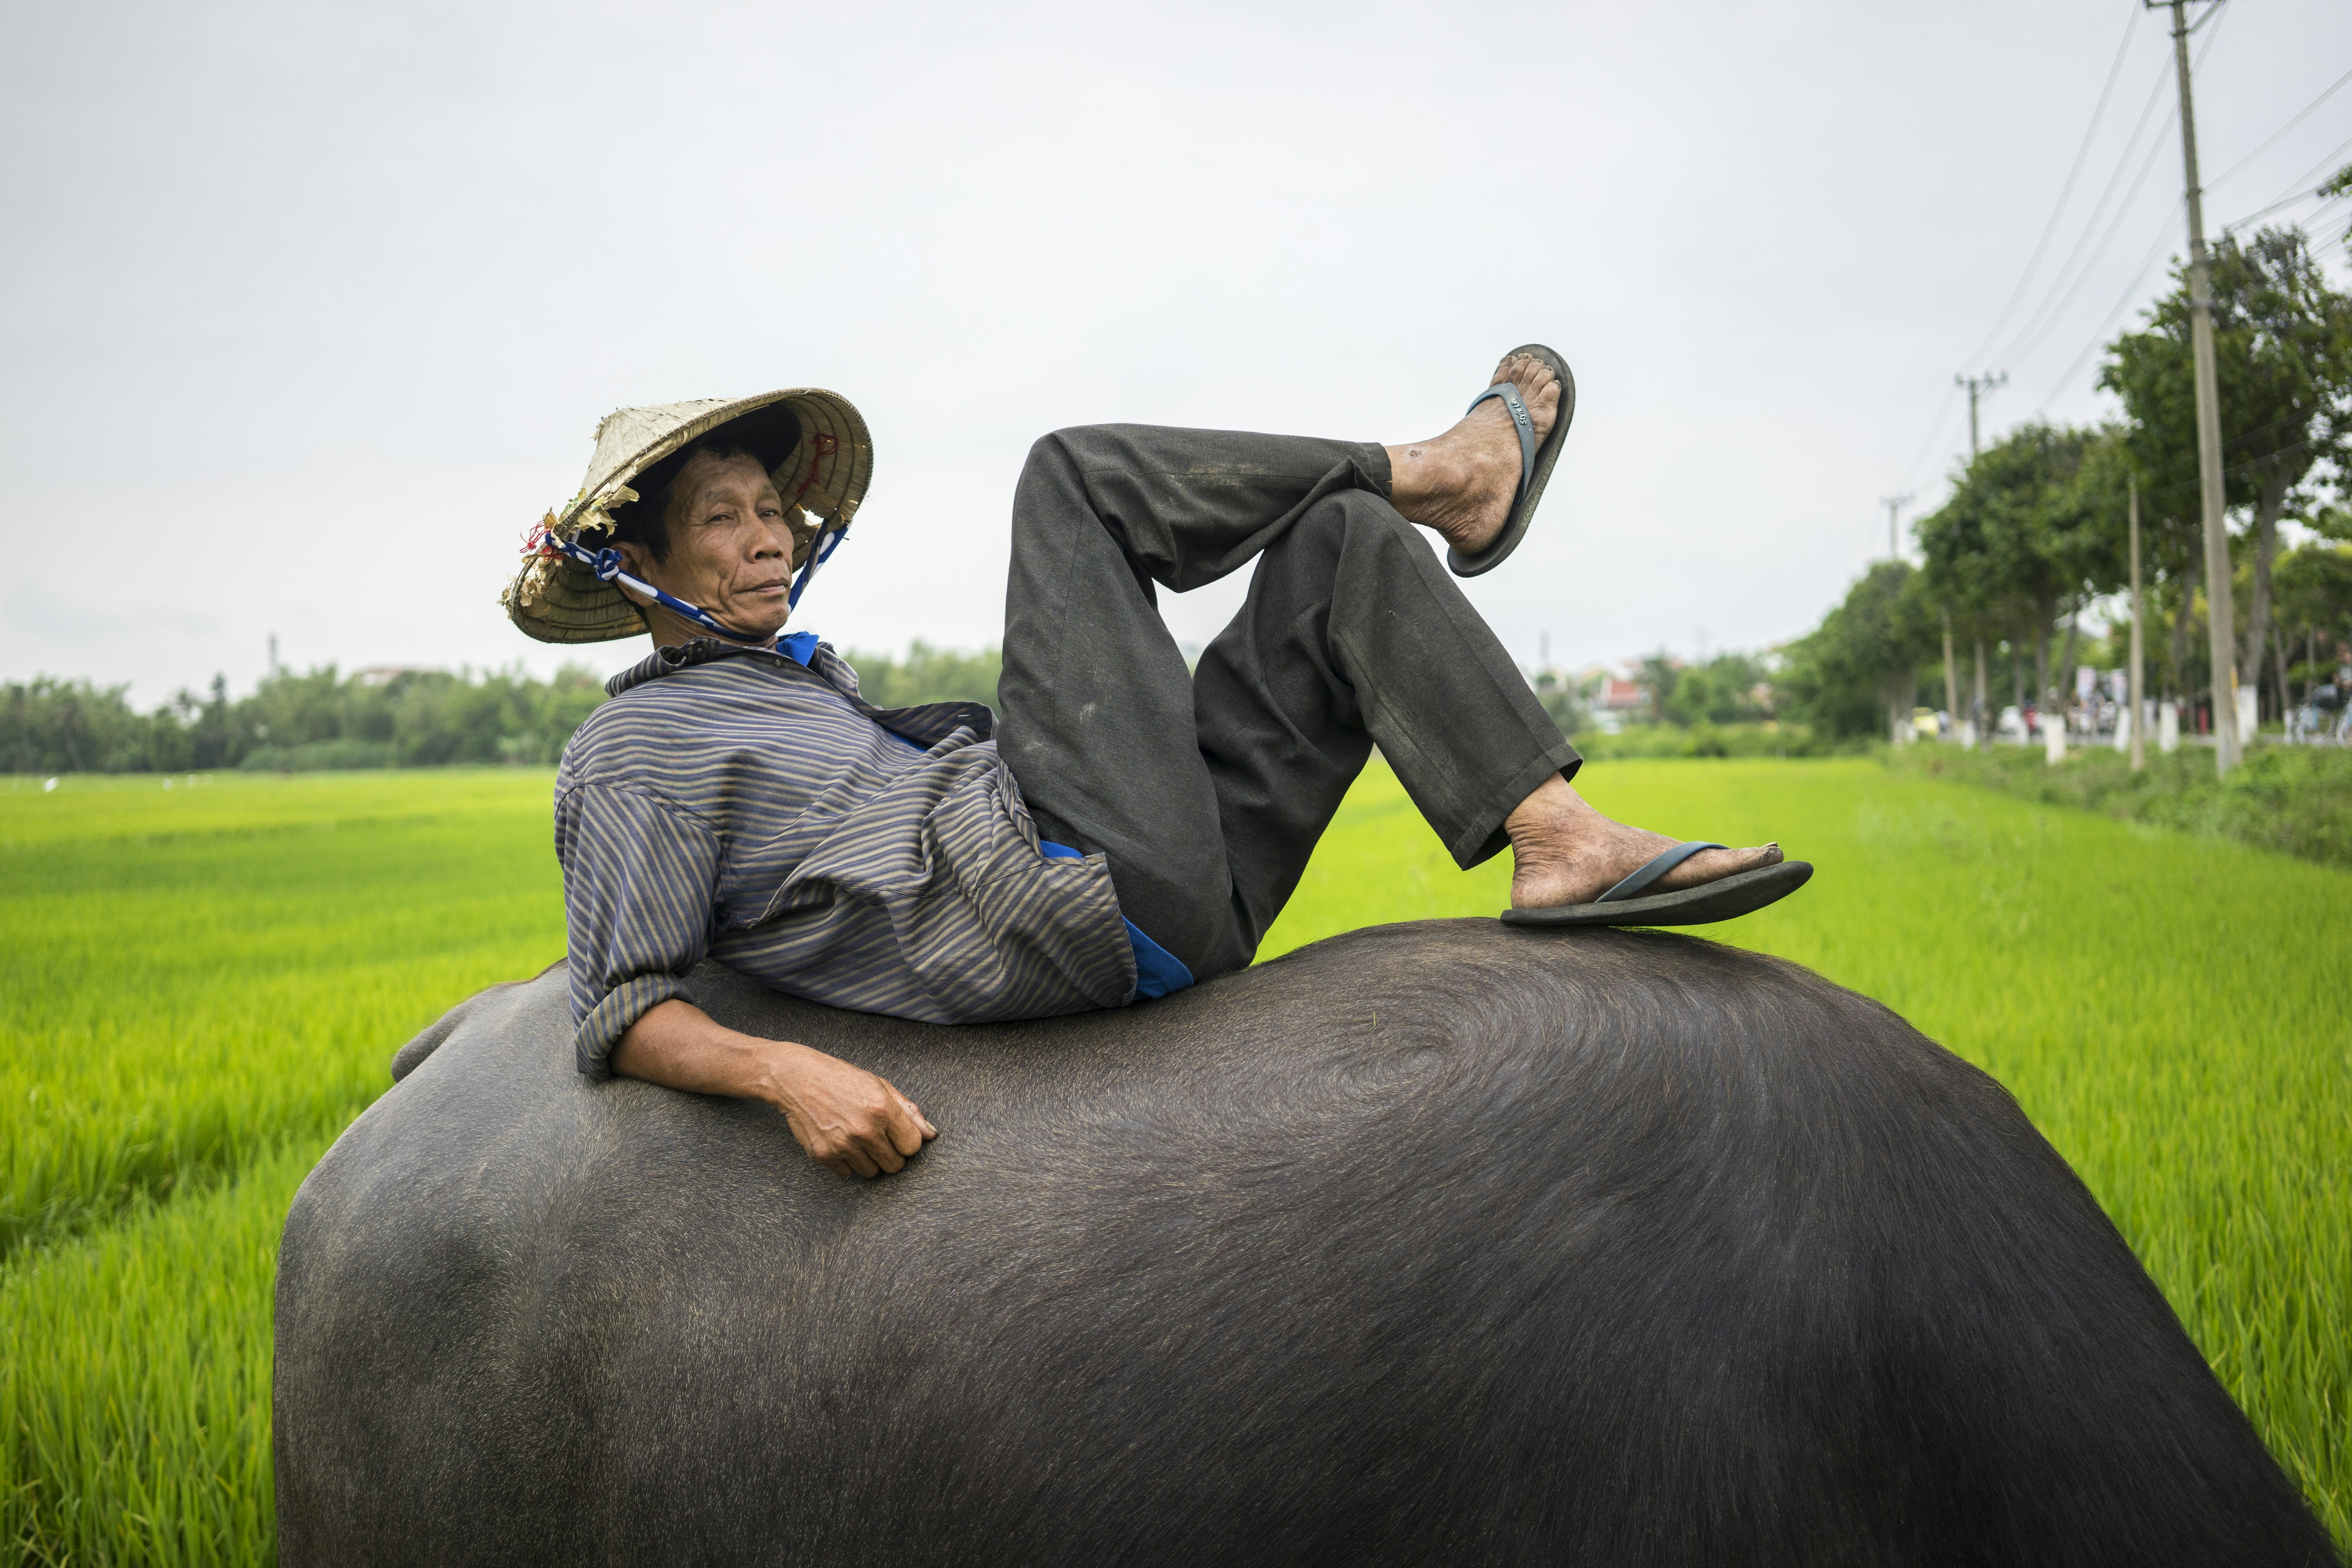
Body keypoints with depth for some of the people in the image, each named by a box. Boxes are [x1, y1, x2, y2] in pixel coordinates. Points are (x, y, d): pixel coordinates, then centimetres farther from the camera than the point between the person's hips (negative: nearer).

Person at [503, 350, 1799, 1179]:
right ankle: (1443, 474, 10)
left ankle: (1560, 842, -4)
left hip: (1182, 903, 9)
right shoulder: (633, 754, 3)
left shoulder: (805, 681, 29)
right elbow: (623, 1016, -4)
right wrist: (786, 1071, -21)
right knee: (1073, 473, -4)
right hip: (1082, 906, -9)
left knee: (1347, 541, 10)